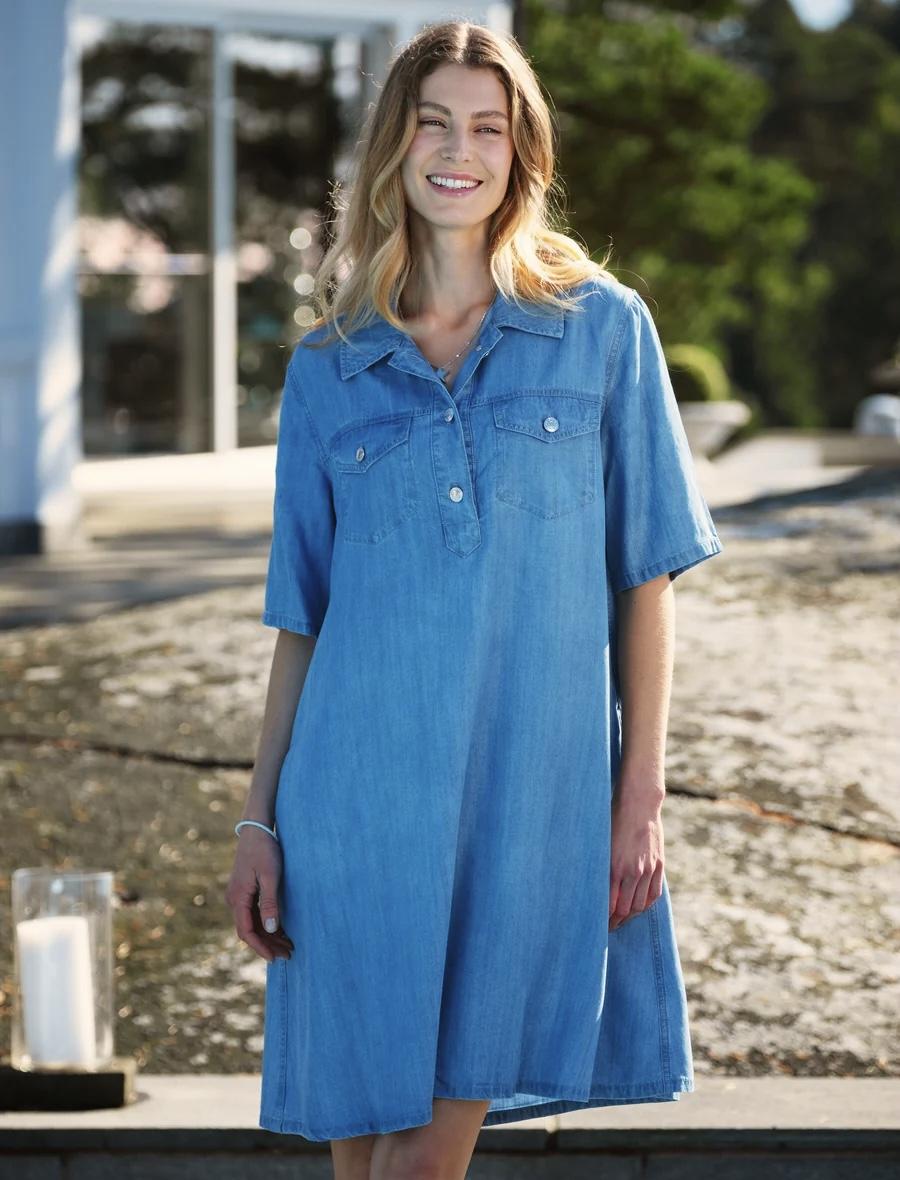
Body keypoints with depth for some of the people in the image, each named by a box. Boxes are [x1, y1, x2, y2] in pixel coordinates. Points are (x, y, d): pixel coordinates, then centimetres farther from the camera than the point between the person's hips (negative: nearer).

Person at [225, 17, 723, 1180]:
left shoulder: (603, 329, 3)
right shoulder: (329, 369, 7)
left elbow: (646, 576, 3)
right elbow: (301, 616, 10)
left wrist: (642, 791, -2)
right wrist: (259, 820, 5)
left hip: (533, 793, -1)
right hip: (363, 797, 1)